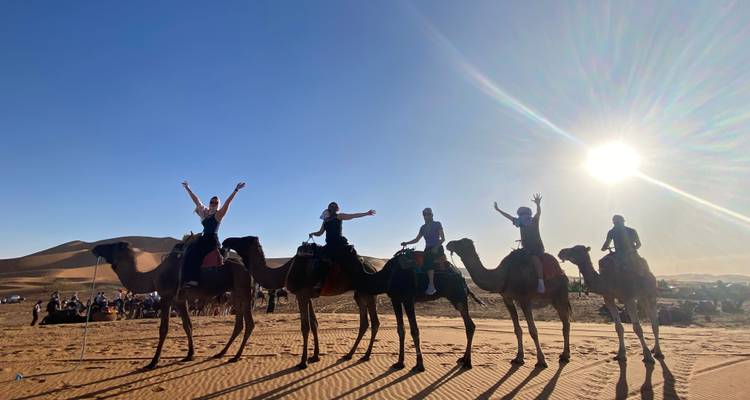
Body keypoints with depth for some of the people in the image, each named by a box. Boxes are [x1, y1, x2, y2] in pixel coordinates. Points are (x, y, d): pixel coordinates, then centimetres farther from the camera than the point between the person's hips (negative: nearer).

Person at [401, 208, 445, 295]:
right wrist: (407, 243, 2)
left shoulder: (437, 224, 1)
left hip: (437, 249, -7)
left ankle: (431, 286, -42)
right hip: (428, 249, 7)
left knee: (428, 259, -34)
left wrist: (436, 247, -19)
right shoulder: (423, 227, 17)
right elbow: (417, 239, 17)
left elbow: (443, 238, -4)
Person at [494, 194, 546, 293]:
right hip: (526, 248, 7)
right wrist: (498, 210, 14)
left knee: (535, 258, -31)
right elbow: (509, 216, 13)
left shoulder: (534, 222, -5)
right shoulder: (521, 224, 8)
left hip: (537, 247, -7)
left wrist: (538, 204, -43)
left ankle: (540, 282, -39)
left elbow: (538, 213, -23)